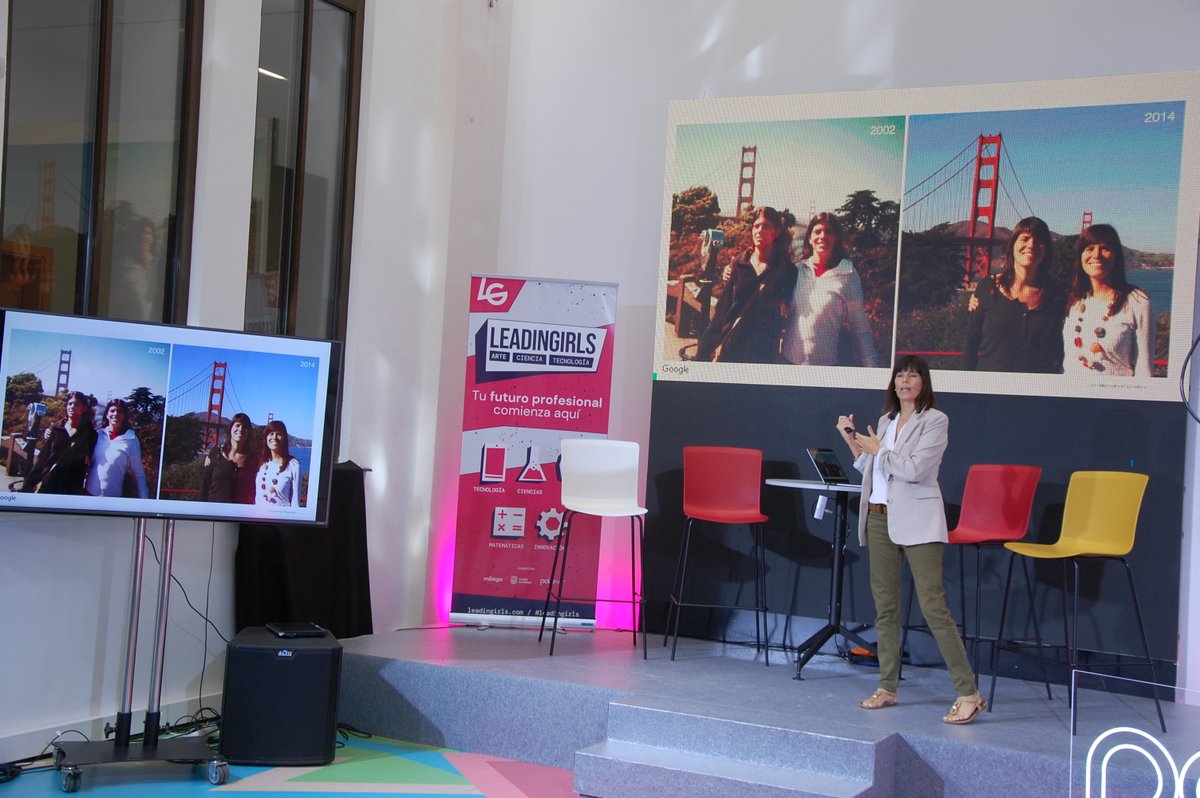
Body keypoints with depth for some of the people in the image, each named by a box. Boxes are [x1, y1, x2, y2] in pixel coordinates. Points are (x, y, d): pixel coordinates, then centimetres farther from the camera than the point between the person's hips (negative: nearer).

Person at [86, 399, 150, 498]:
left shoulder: (131, 440, -5)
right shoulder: (99, 435, 3)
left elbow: (138, 474, -4)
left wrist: (144, 500, -9)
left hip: (113, 497, -2)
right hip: (89, 493, 3)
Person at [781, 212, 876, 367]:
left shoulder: (848, 275, -1)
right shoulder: (796, 271, 6)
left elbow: (860, 329, -1)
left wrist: (870, 368, -6)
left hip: (827, 364, -2)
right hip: (788, 360, 2)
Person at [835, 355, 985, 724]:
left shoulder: (934, 420, -5)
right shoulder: (886, 421, 16)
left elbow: (914, 469, -17)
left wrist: (878, 449, -5)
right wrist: (852, 441, 9)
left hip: (917, 521, -7)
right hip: (880, 518, 7)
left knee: (933, 606, -12)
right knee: (884, 605, 10)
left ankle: (969, 694, -9)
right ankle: (887, 687, 19)